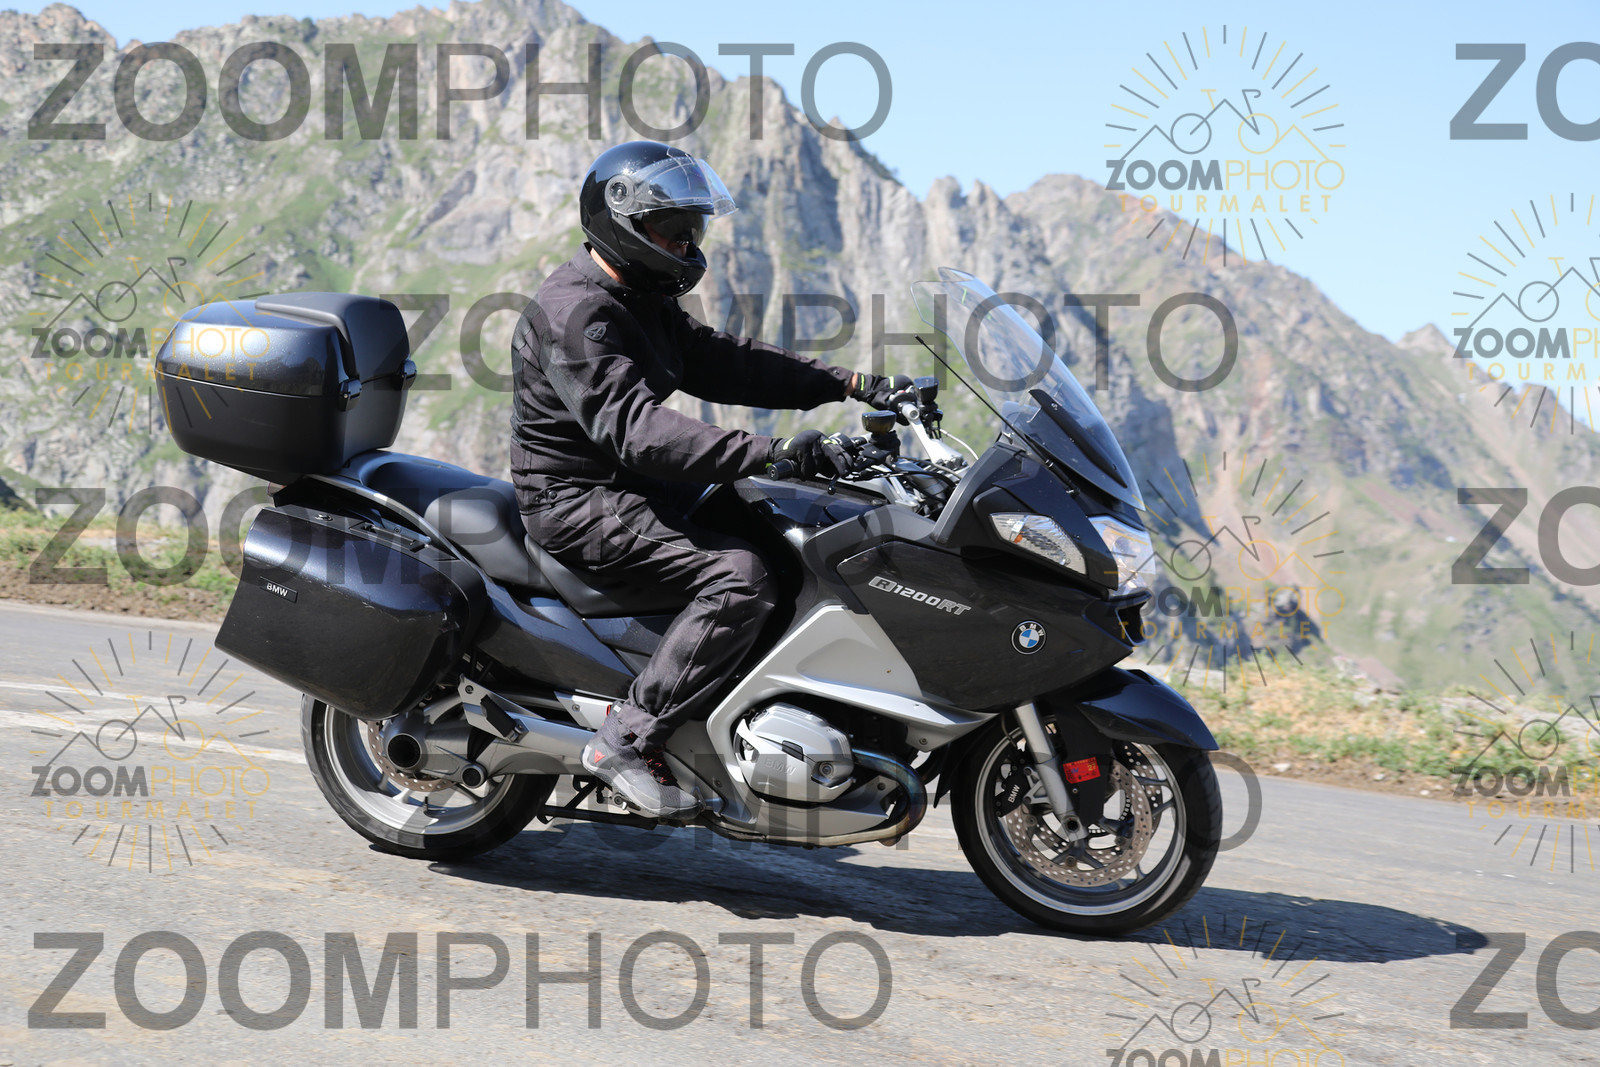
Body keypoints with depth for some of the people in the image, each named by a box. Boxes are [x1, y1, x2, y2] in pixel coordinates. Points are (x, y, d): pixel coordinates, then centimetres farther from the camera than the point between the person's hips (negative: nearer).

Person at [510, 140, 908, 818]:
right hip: (579, 502, -11)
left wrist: (851, 385, 2)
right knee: (740, 576, -27)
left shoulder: (640, 299, 14)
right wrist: (772, 453, -40)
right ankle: (626, 739, -22)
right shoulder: (575, 312, -20)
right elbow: (634, 427, -32)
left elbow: (720, 362, 12)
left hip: (630, 486, 11)